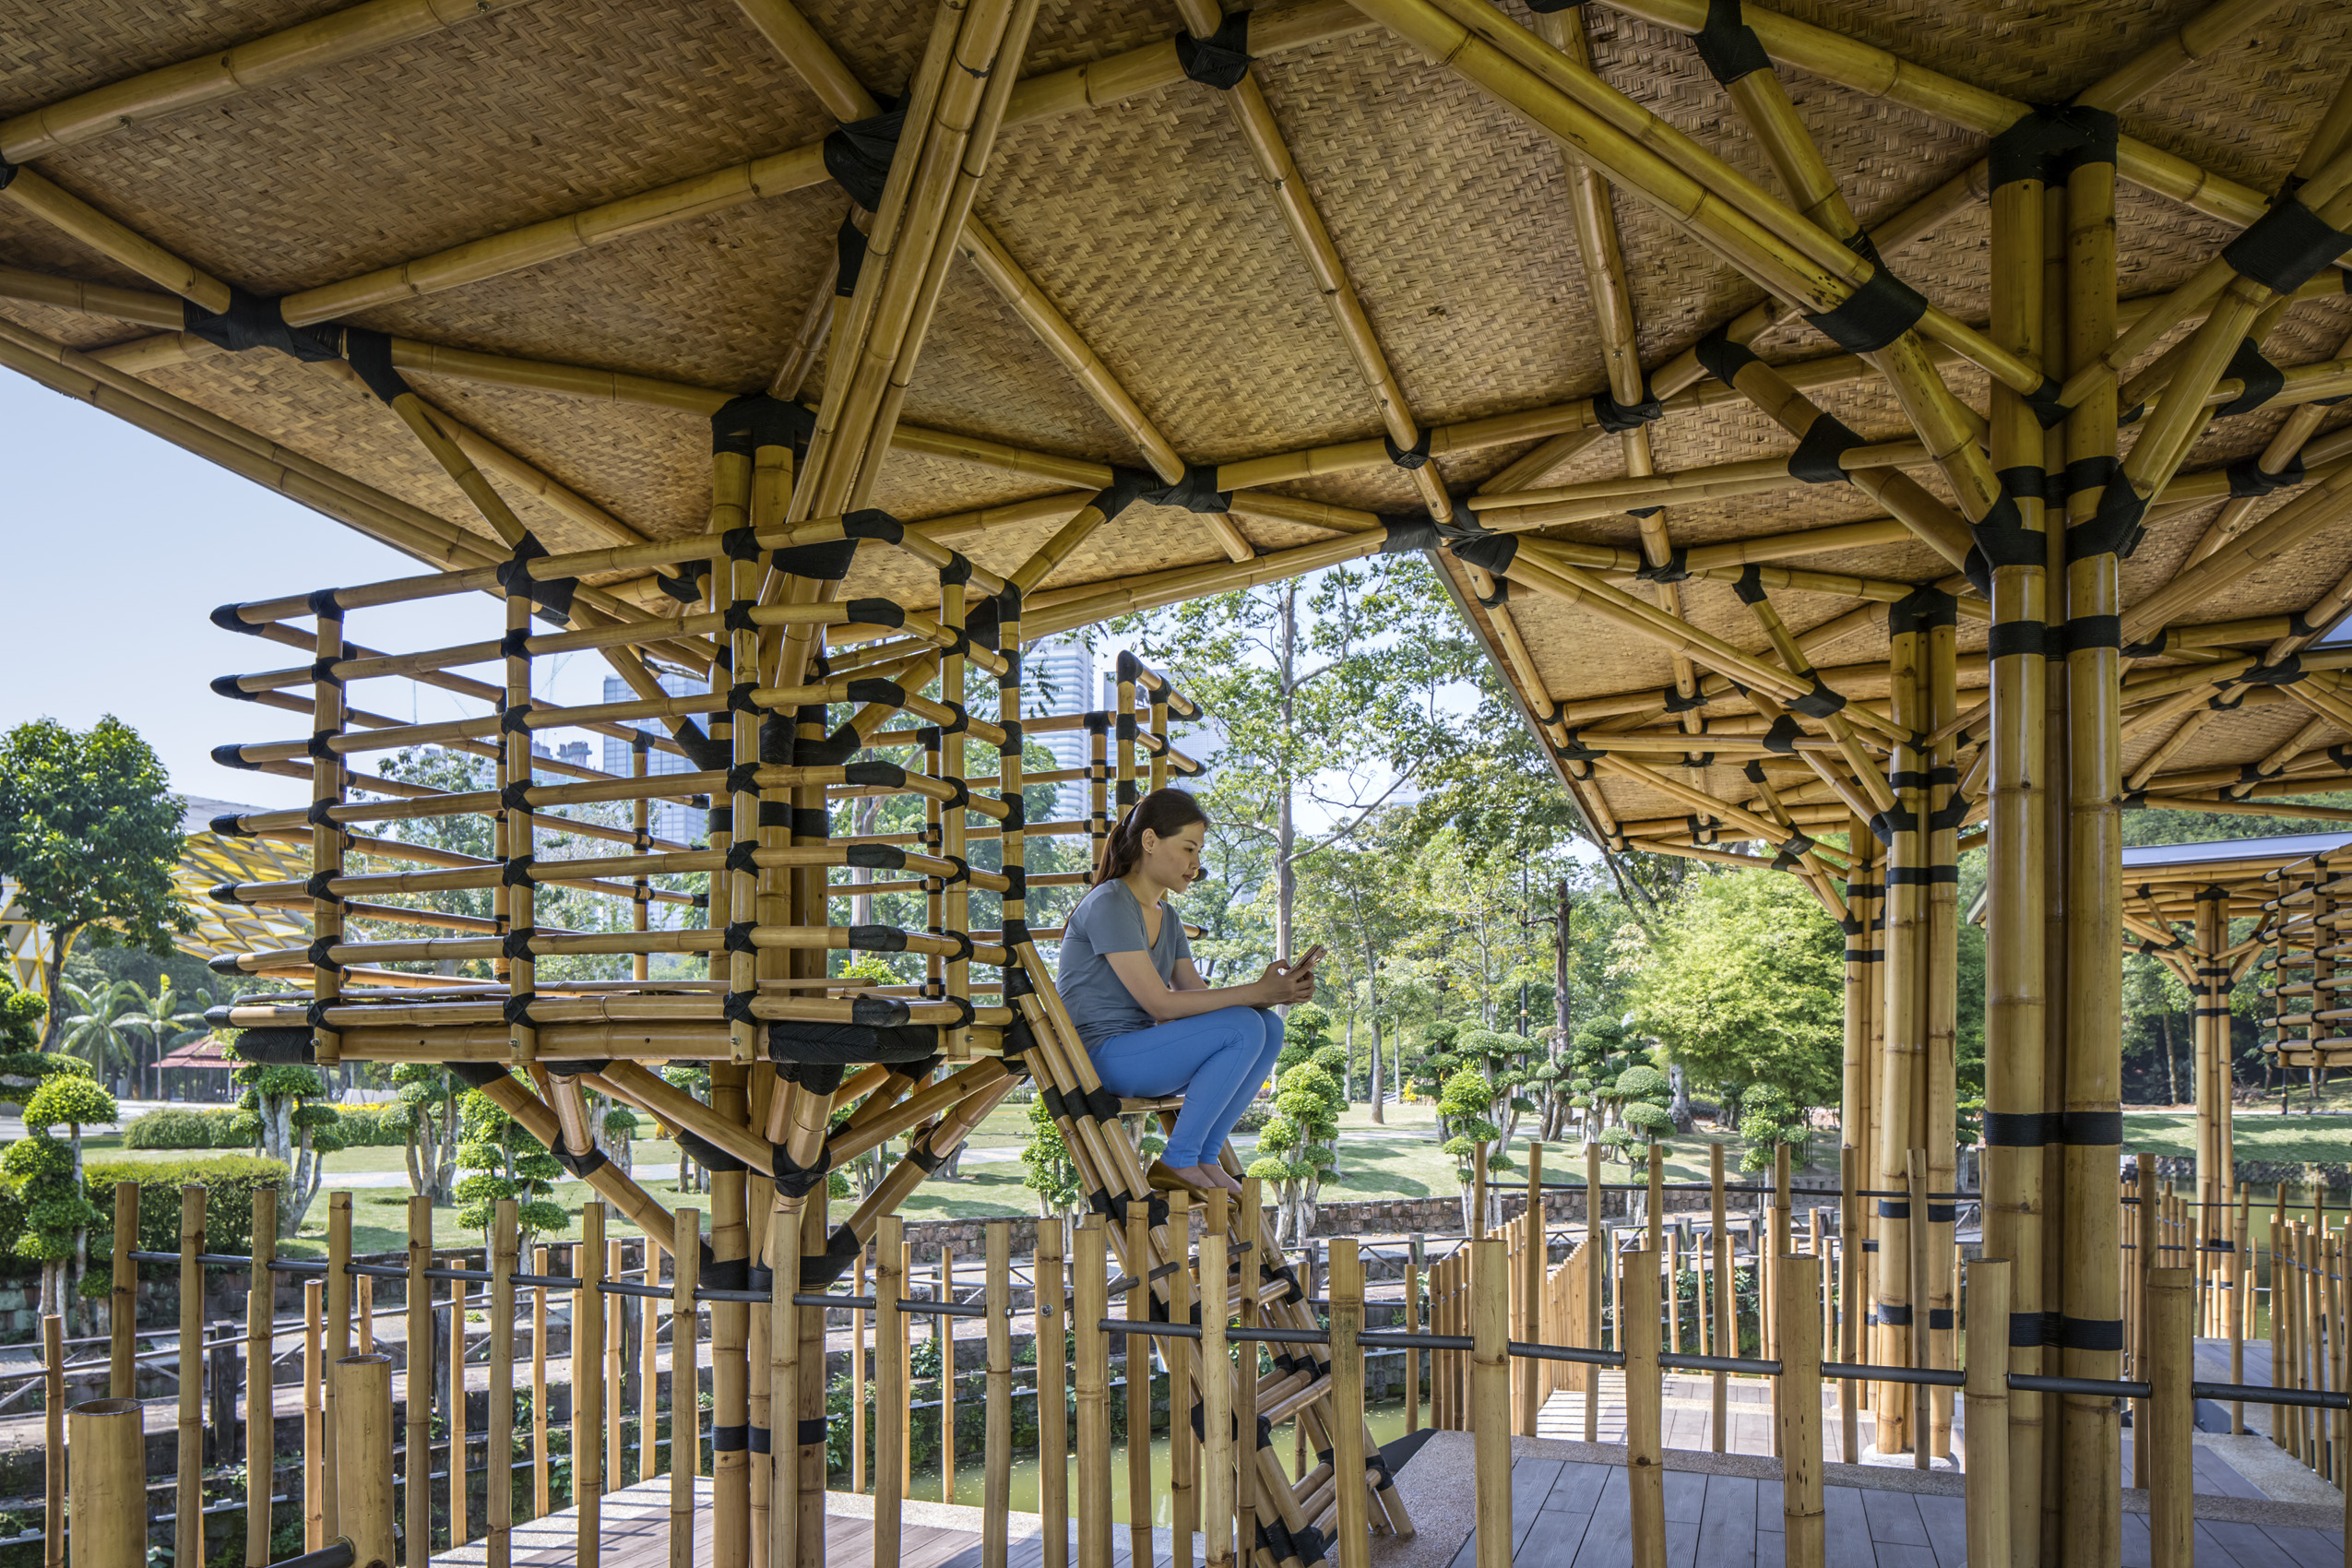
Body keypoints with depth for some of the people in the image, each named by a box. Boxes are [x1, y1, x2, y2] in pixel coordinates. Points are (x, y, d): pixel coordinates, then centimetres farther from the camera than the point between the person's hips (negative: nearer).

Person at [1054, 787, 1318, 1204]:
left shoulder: (1166, 918, 15)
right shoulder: (1108, 904, -15)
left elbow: (1199, 995, 7)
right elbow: (1158, 1002, -21)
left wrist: (1275, 991, -10)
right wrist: (1256, 992, -19)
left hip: (1141, 1052, 9)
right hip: (1101, 1060, -9)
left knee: (1269, 1027, -4)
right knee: (1242, 1028, -23)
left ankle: (1204, 1158, -2)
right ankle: (1176, 1162, -13)